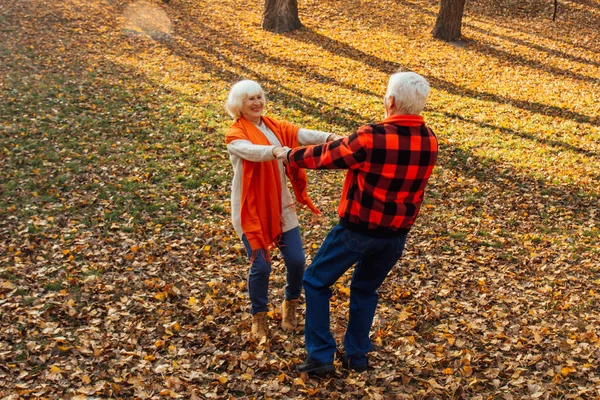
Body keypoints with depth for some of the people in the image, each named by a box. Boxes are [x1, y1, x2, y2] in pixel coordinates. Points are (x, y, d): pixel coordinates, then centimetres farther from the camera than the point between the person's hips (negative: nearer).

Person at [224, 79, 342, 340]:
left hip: (281, 206, 4)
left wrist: (329, 137, -33)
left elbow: (302, 134, -14)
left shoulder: (276, 127, 5)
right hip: (252, 209, -4)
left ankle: (290, 305, 30)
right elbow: (251, 151, -31)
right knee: (261, 265, -5)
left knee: (296, 260, 2)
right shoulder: (235, 135, -9)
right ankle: (259, 316, 20)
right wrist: (276, 151, -52)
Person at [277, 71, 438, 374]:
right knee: (365, 289, 25)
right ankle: (357, 356, 30)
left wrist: (290, 155, 11)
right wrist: (348, 145, 25)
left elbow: (325, 156, -9)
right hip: (397, 234, 5)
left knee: (316, 282, 13)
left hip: (358, 228, -5)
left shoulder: (370, 138, -23)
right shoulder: (429, 143, -4)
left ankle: (321, 357, 11)